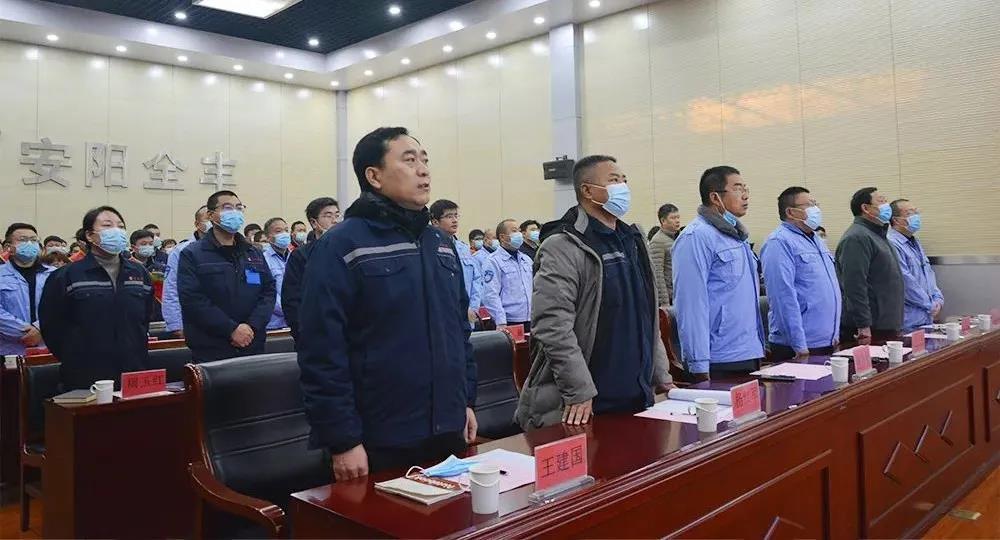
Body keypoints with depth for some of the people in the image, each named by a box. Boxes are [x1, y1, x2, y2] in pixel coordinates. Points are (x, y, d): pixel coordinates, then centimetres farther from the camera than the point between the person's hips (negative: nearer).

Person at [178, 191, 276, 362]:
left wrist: (252, 326, -11)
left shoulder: (254, 254, 13)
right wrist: (231, 329, -18)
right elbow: (192, 300, -12)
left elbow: (269, 290, 5)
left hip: (253, 347, 4)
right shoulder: (192, 255, -2)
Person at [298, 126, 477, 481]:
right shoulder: (342, 245, -12)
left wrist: (466, 400, 13)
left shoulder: (441, 244, 11)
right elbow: (322, 351, -16)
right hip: (379, 443, -6)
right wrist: (342, 440, -16)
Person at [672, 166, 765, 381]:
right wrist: (699, 367, -22)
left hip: (749, 355, 9)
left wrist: (758, 346, 20)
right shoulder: (697, 237, -14)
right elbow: (691, 304, -20)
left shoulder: (736, 235, 15)